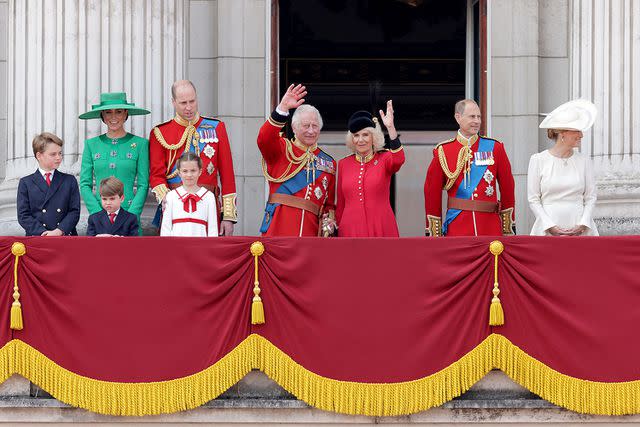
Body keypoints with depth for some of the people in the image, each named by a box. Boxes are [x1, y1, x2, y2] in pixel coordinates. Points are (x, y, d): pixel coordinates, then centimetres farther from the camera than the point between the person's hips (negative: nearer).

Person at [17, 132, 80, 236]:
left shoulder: (69, 181, 15)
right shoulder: (25, 183, 12)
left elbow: (74, 212, 8)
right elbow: (23, 216, 5)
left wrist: (59, 231, -8)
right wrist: (43, 233, -9)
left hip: (65, 237, 1)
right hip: (36, 239, -1)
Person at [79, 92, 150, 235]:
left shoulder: (140, 144, 4)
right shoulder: (92, 144, 9)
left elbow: (143, 185, 2)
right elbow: (85, 184, 6)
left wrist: (130, 215, -10)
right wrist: (99, 214, -7)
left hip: (129, 213, -1)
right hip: (98, 215, 1)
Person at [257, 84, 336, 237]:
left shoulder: (328, 163, 18)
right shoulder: (282, 150, 8)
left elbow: (330, 204, 20)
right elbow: (264, 139, -15)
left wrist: (328, 223, -1)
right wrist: (283, 107, -25)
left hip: (310, 231, 3)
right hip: (279, 228, -3)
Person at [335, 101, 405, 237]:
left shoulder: (384, 159, 3)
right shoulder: (343, 164, 11)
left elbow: (398, 160, -21)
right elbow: (340, 203, 14)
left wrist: (390, 128, -30)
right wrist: (337, 231, 12)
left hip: (381, 229, -2)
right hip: (350, 230, 2)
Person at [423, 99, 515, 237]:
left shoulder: (494, 148, 6)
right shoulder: (442, 152, 2)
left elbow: (507, 188, 9)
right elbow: (432, 193, 5)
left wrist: (508, 229, 8)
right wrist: (433, 235, 3)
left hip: (491, 228, 1)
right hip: (456, 228, -1)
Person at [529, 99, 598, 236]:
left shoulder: (584, 161, 8)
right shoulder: (538, 160, 1)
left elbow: (590, 198, 8)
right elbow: (533, 200, 0)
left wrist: (583, 225, -7)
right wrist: (551, 227, -10)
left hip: (579, 230, 2)